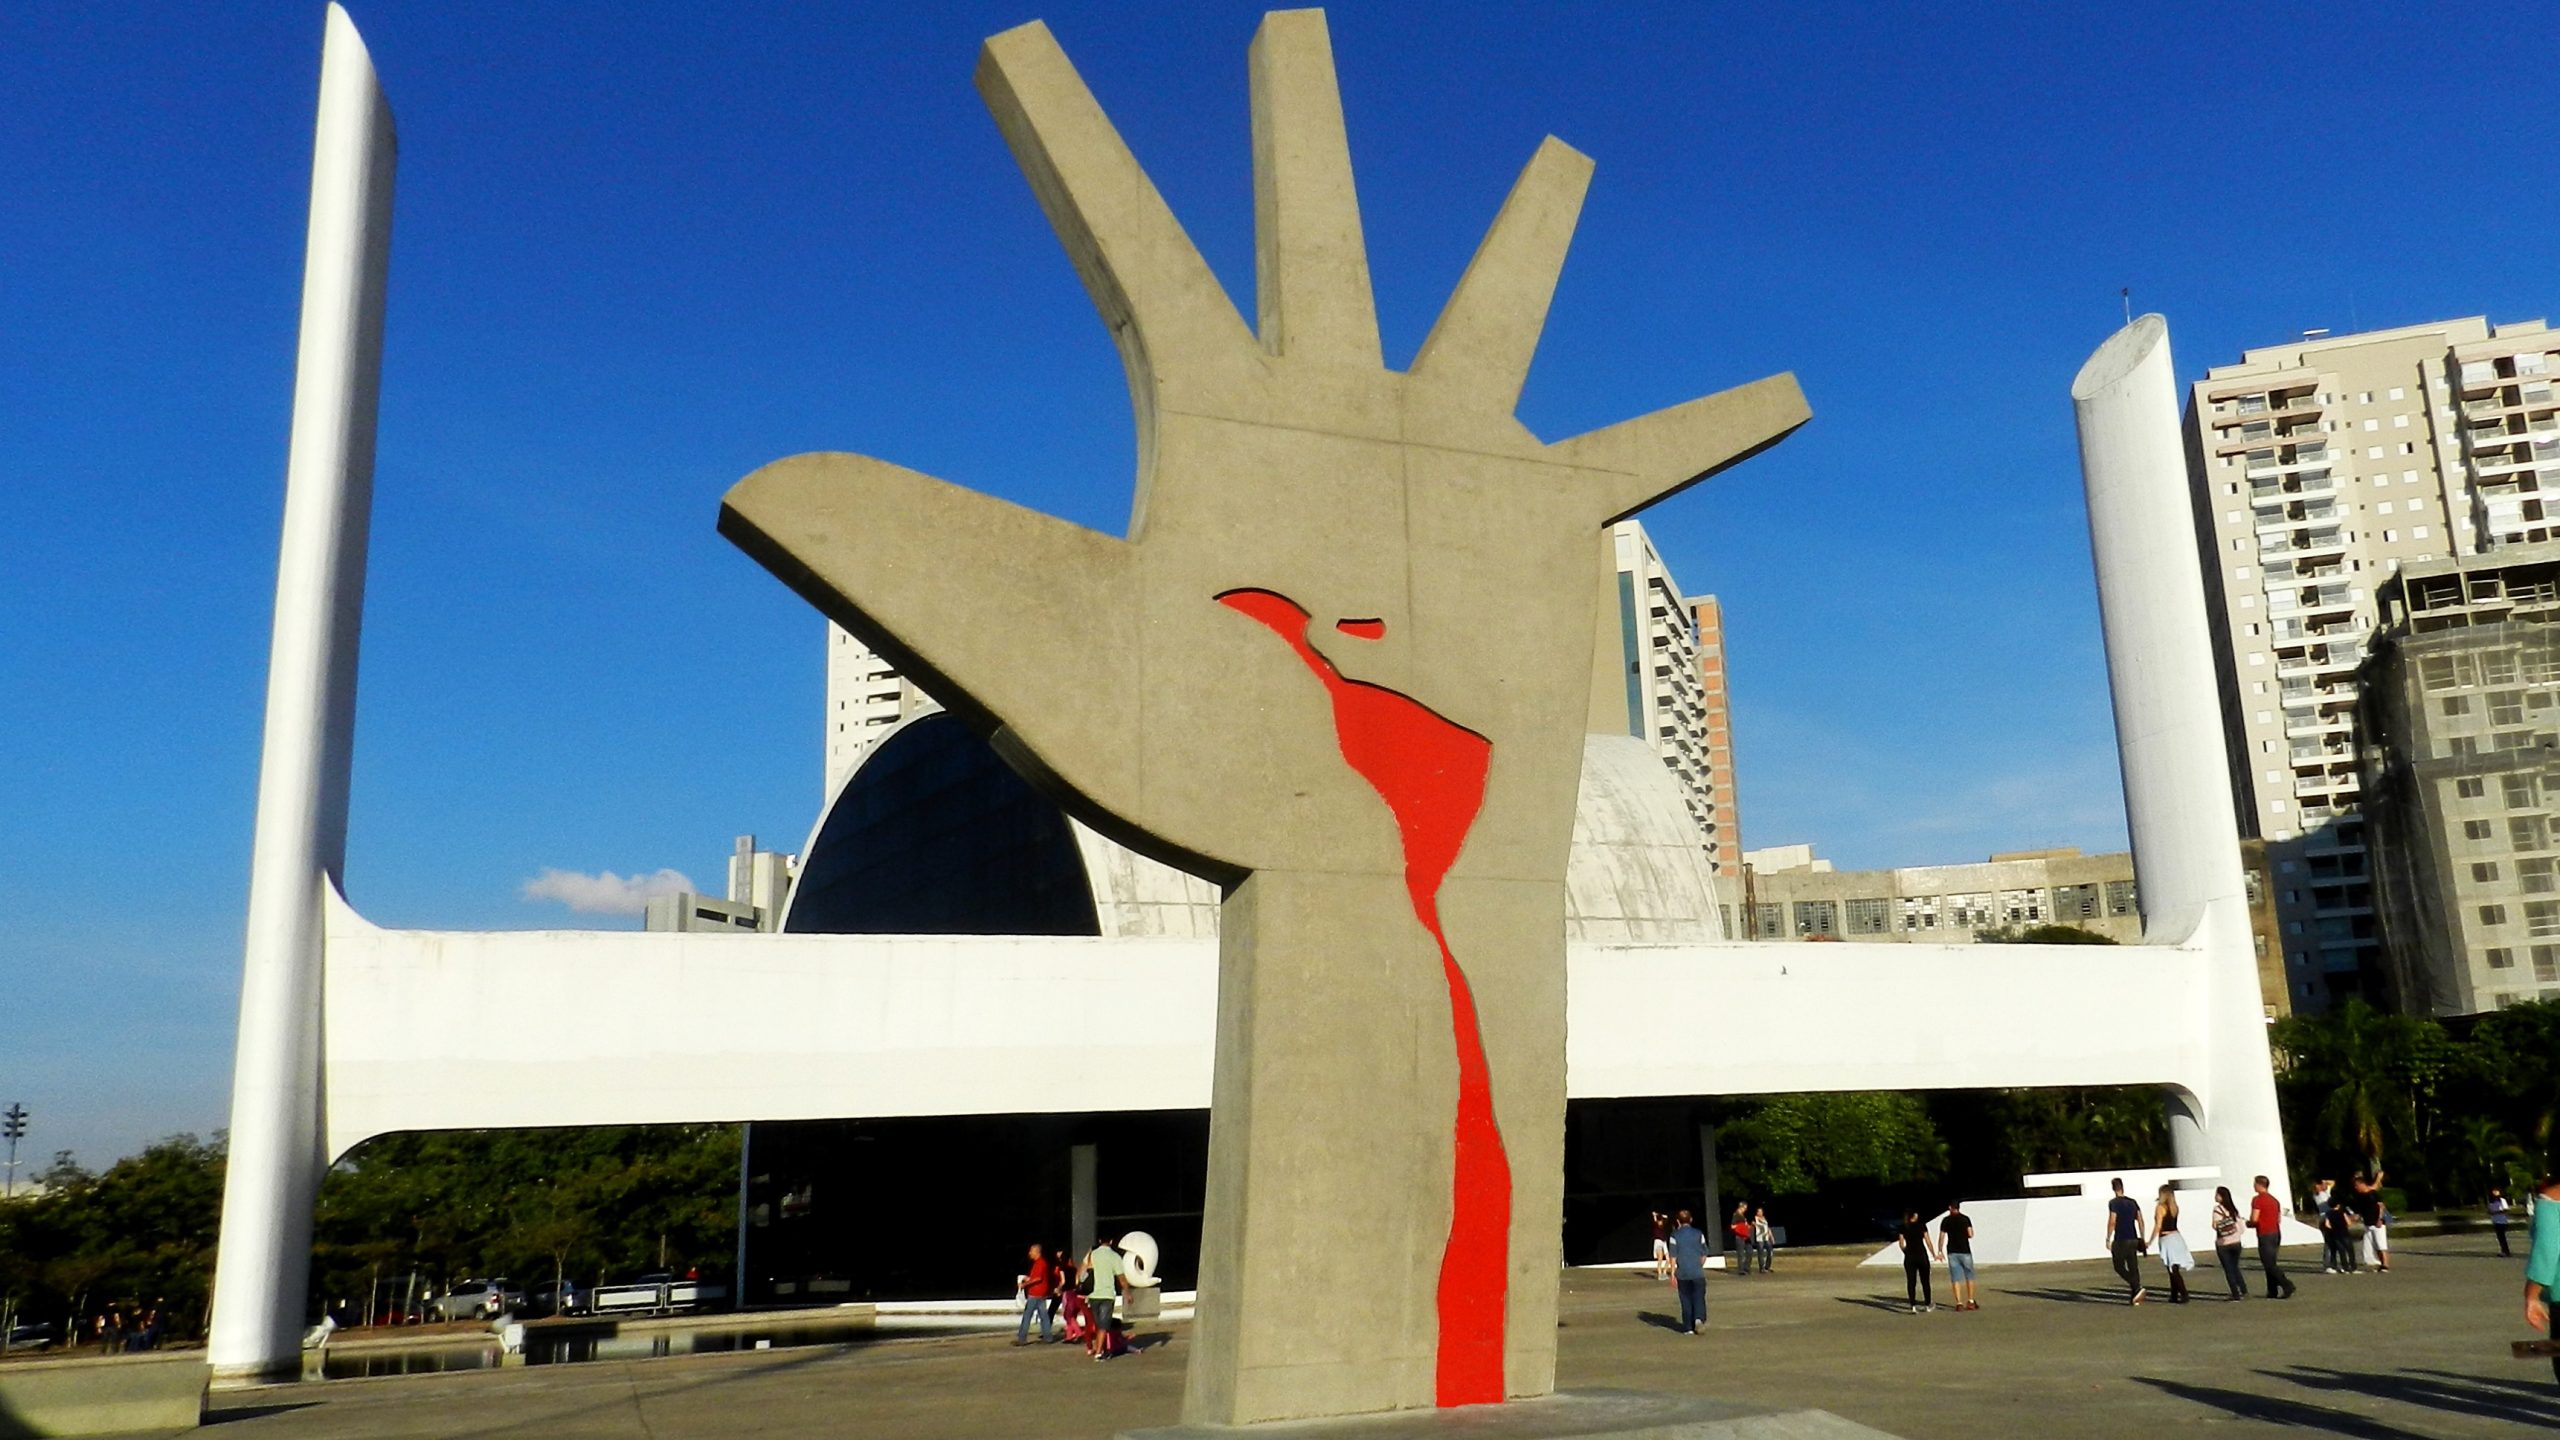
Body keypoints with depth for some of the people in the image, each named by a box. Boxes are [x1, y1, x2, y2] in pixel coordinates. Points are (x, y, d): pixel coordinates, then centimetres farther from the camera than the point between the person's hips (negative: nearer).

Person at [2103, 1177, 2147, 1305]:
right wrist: (2142, 1239, 14)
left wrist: (2108, 1239, -9)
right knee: (2133, 1268, 8)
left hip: (2121, 1240, -6)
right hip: (2133, 1239, 6)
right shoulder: (2132, 1202, 9)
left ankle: (2137, 1288, -17)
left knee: (2119, 1267, 2)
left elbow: (2112, 1222, -15)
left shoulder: (2114, 1203, -9)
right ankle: (2134, 1297, 9)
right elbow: (2140, 1221, 8)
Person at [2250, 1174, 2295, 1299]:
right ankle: (2272, 1291, 10)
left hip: (2265, 1235, -9)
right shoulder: (2274, 1199, 15)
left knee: (2269, 1265, -7)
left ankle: (2287, 1285, -18)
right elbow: (2279, 1219, 19)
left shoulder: (2257, 1199, -12)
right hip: (2276, 1233, 9)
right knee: (2271, 1263, 11)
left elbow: (2254, 1219, -18)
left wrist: (2248, 1224, 3)